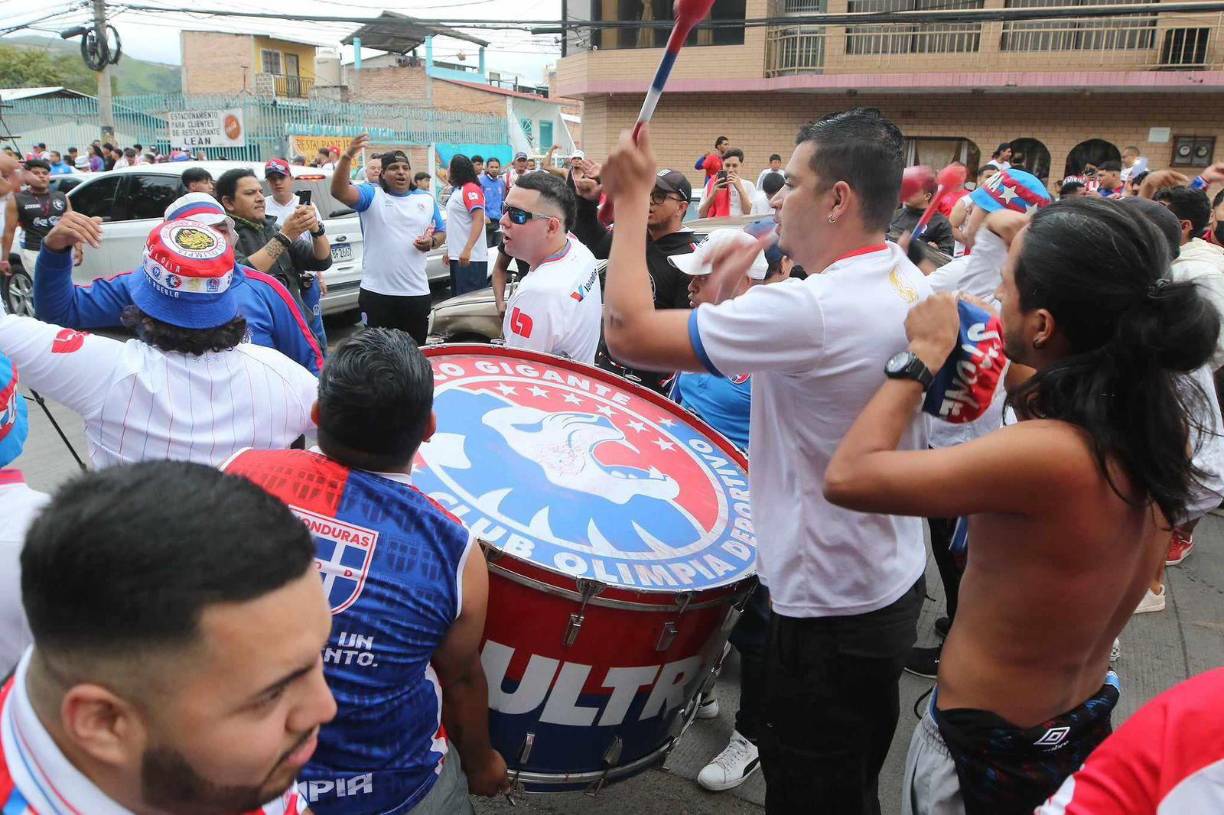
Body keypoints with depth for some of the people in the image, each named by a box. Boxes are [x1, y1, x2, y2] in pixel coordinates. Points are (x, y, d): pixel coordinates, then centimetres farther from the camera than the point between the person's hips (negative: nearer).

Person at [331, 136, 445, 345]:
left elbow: (441, 232, 21)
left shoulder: (427, 200, 12)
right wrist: (347, 156, -30)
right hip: (376, 292, -3)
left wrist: (432, 242, -4)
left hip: (417, 292, 3)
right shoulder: (371, 195, 0)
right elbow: (339, 192, -17)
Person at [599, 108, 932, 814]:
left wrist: (632, 198, -16)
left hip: (832, 613, -9)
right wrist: (734, 288, 6)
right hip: (893, 585, 9)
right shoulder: (912, 286, 1)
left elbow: (629, 331, -27)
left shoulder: (812, 311, -30)